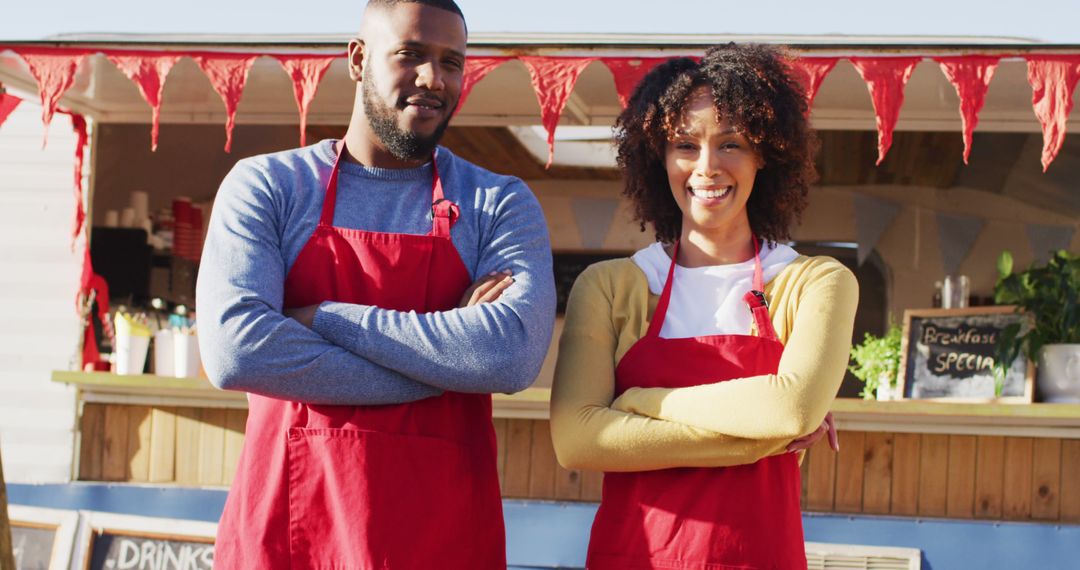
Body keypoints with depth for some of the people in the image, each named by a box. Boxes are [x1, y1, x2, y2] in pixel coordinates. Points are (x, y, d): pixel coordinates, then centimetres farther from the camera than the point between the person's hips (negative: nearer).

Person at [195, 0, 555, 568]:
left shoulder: (500, 204, 2)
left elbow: (515, 353, -16)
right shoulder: (265, 185, 1)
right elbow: (234, 352, -15)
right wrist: (445, 361, -13)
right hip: (284, 521, 0)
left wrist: (322, 318, -14)